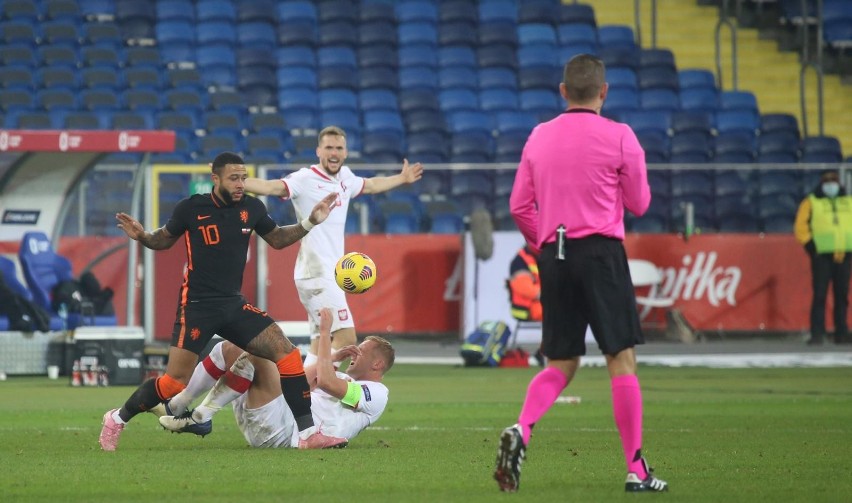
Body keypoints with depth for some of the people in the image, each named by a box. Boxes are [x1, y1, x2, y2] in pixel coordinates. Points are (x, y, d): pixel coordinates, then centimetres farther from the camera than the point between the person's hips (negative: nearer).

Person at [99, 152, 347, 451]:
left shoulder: (251, 208, 2)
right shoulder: (191, 209, -8)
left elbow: (277, 239, 20)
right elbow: (164, 240, 9)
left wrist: (310, 223, 7)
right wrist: (142, 237, -12)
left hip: (234, 304, 4)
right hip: (196, 306, -4)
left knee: (286, 353, -13)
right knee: (175, 382, -10)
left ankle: (308, 433, -9)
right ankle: (117, 419, 15)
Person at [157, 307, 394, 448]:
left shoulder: (375, 393, 0)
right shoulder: (346, 380, 30)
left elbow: (325, 381, -17)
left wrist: (325, 332, -11)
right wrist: (331, 358, 20)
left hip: (286, 432, -10)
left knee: (255, 354, -25)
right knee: (230, 348, 12)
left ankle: (200, 418, -23)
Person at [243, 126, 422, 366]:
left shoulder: (345, 177, 11)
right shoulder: (305, 179, -13)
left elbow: (370, 185, 33)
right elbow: (271, 187, -28)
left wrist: (402, 178, 45)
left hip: (329, 274, 9)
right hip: (317, 274, -9)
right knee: (345, 337, -15)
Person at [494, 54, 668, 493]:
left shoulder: (539, 137, 9)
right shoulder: (619, 136, -4)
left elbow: (519, 206, 11)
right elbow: (639, 204, 5)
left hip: (553, 257, 4)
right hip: (601, 252, -4)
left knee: (561, 366, 11)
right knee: (622, 360, -1)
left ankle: (521, 431, -16)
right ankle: (636, 470, -2)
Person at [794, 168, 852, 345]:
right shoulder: (811, 202, 5)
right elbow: (800, 227, 0)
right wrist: (810, 246, -9)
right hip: (822, 256, -3)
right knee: (819, 295, -8)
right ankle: (817, 334, -8)